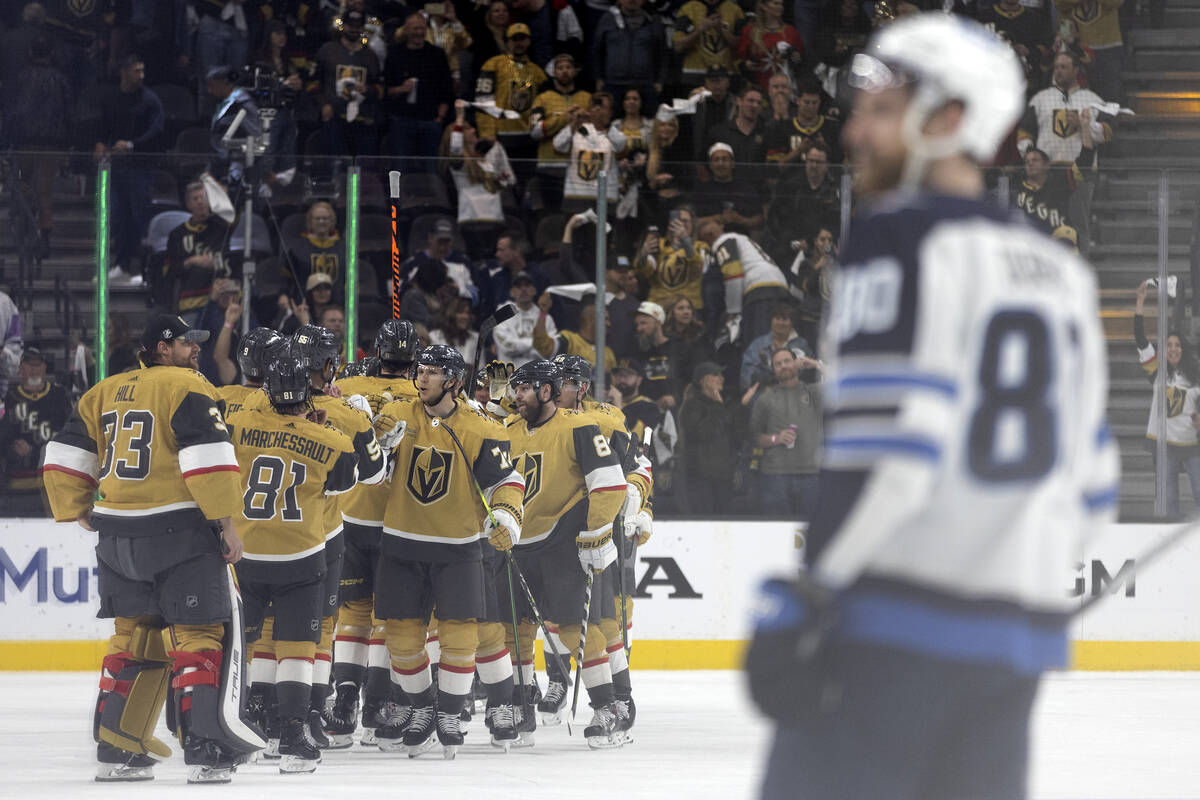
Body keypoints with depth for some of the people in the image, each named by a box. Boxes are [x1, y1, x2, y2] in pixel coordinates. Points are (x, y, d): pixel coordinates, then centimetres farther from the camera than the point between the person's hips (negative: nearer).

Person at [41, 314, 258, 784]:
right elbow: (207, 460, -17)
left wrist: (79, 513, 22)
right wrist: (227, 524, -12)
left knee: (134, 636, 17)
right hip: (179, 530, -7)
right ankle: (204, 752, -10)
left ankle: (116, 750, 16)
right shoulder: (187, 389, -7)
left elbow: (65, 458, 14)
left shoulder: (104, 394, 14)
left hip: (117, 534, 7)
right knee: (201, 634, -2)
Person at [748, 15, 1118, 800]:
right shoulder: (1060, 270, 17)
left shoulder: (901, 241, -7)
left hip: (896, 622, -8)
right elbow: (1089, 482, 19)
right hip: (1016, 637, 8)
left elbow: (888, 445, -18)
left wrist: (797, 602, -18)